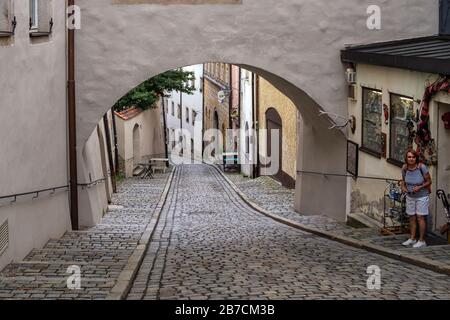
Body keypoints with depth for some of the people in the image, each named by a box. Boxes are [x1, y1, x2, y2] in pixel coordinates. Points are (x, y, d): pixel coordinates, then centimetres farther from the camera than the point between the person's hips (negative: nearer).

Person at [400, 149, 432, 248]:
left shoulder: (422, 167, -20)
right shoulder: (404, 168, -7)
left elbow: (429, 181, -11)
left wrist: (420, 187, -24)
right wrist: (403, 186, -7)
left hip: (422, 196, -4)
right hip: (410, 196, 5)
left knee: (420, 217, -5)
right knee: (412, 217, 11)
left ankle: (421, 241, 2)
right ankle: (412, 238, 23)